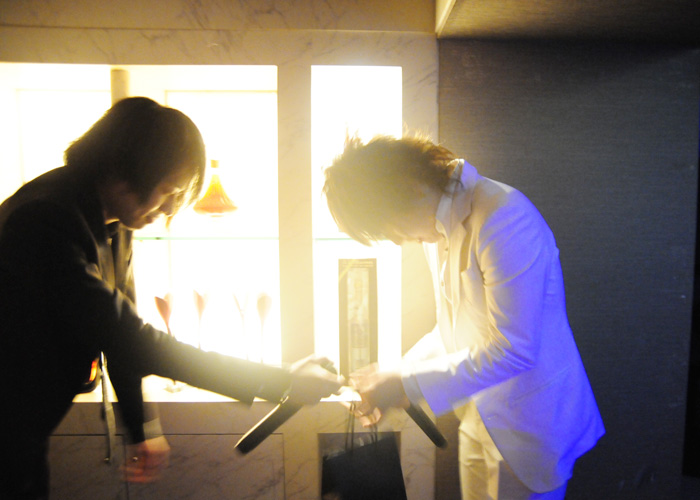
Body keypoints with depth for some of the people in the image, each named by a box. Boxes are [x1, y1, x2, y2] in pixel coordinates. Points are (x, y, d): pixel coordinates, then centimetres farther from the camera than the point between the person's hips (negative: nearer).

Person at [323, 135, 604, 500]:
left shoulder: (503, 220, -25)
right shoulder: (437, 228, 3)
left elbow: (514, 349, -26)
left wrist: (407, 386, -21)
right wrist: (396, 376, 2)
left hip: (529, 424, -7)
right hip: (479, 415, 8)